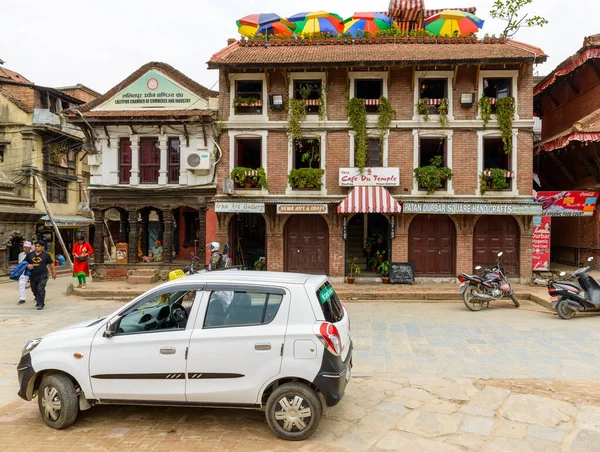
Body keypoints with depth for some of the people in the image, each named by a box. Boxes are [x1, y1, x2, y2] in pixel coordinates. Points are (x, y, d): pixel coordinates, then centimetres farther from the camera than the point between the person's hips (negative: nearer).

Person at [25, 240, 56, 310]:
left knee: (40, 289, -11)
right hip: (33, 276, 4)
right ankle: (38, 301, 37)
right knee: (34, 290, 15)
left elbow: (51, 264, 8)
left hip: (42, 276, -4)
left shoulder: (46, 255, 0)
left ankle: (41, 304, -7)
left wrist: (54, 272, 9)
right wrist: (28, 265, -9)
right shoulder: (30, 254, 7)